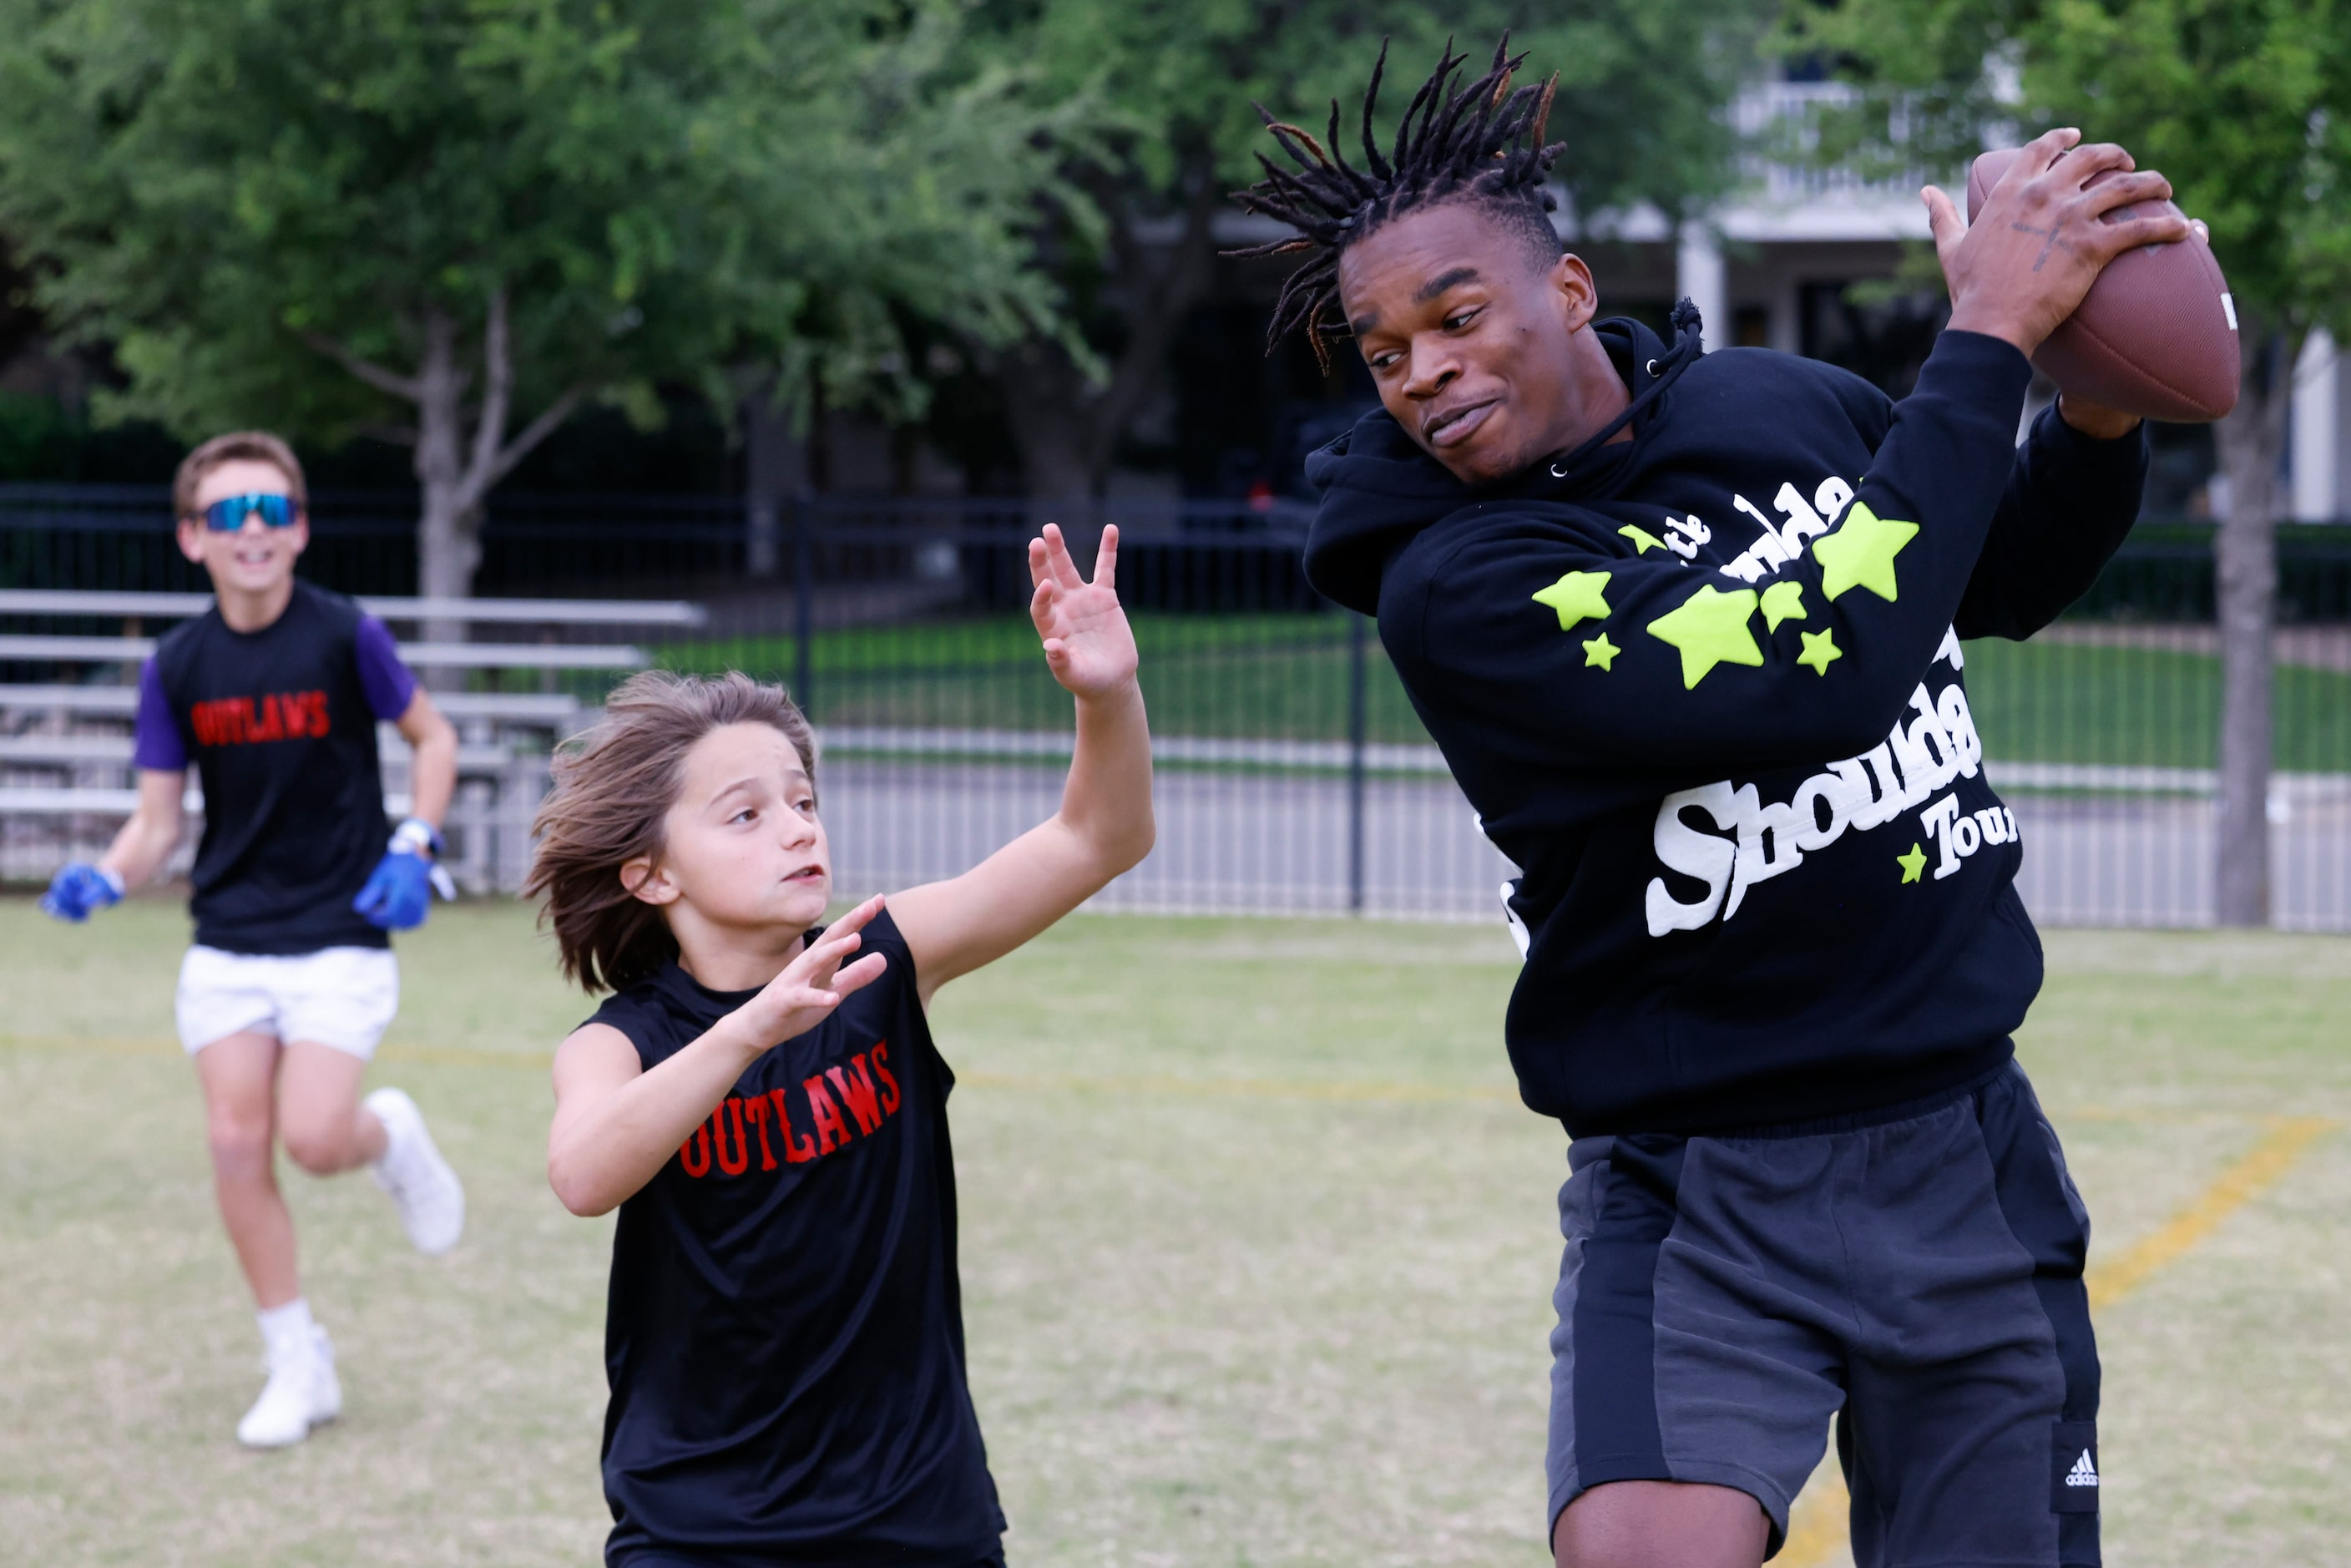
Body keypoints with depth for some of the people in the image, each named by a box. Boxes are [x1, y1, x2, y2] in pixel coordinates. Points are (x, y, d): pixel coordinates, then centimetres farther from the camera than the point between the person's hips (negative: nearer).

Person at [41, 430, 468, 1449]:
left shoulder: (344, 636, -9)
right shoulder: (178, 666, -1)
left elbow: (432, 737, 6)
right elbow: (158, 819, 4)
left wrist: (413, 848, -8)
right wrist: (105, 880, -16)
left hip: (339, 938, -3)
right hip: (227, 944, 3)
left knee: (312, 1139, -17)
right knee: (236, 1142, -4)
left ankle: (391, 1138, 21)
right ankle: (298, 1366, 10)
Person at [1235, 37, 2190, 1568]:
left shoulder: (1783, 404, 4)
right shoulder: (1451, 589, -14)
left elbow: (2006, 580, 23)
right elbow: (1823, 666, -25)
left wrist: (2100, 425, 2)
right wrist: (1990, 338, -20)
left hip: (1971, 1156, 5)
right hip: (1699, 1196, -5)